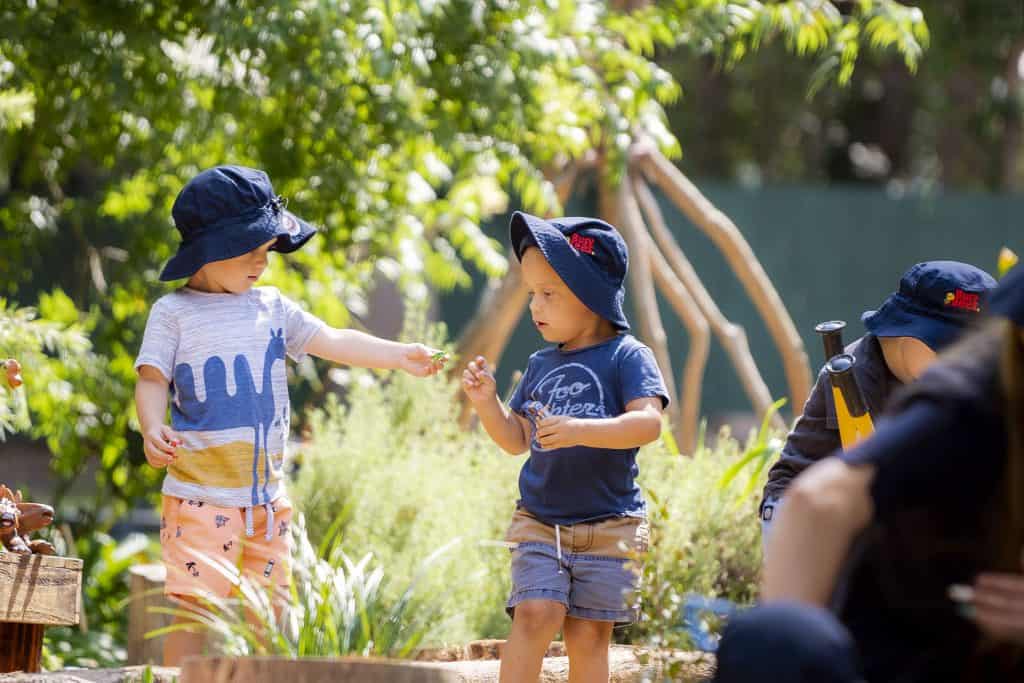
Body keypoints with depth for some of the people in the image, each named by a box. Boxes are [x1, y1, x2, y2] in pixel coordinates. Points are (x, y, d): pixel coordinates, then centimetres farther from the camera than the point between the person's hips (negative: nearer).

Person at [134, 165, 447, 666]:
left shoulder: (271, 308, 10)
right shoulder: (174, 312, -2)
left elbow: (333, 342, 7)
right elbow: (152, 381, -5)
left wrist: (400, 356, -3)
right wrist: (152, 429, -24)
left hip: (267, 491, 5)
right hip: (202, 493, -5)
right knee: (194, 608, -9)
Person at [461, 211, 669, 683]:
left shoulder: (626, 357, -5)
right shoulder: (540, 366, 10)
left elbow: (649, 422, -19)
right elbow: (517, 441, 16)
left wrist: (578, 430, -30)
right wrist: (487, 402, -1)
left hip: (608, 528, -3)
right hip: (539, 522, 3)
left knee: (587, 634, -1)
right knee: (535, 614, -14)